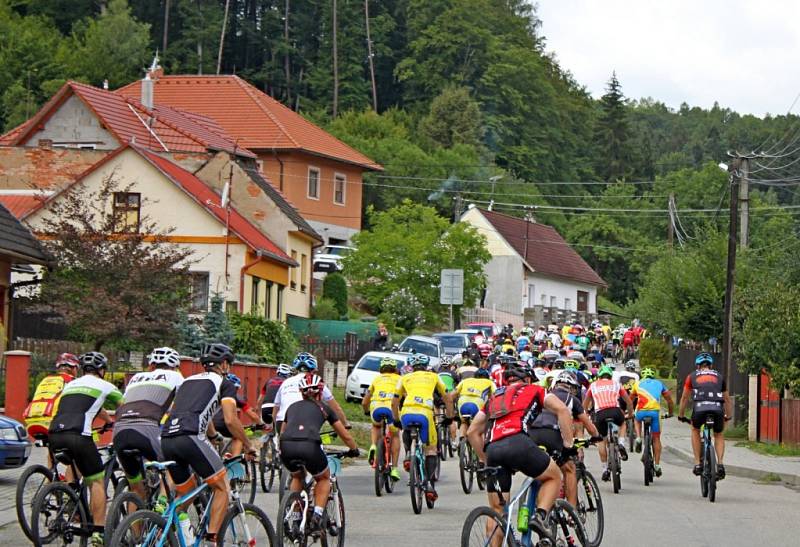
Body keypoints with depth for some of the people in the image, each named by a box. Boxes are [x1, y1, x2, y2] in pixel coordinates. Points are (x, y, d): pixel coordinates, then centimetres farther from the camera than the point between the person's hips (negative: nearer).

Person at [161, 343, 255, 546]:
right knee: (221, 488, 8)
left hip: (166, 439, 7)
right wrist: (248, 446, 13)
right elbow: (230, 420, 1)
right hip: (190, 437, -7)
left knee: (185, 493, 25)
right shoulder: (224, 383, 12)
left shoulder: (188, 381, 32)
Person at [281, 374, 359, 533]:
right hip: (309, 446, -3)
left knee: (297, 477, 34)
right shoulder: (323, 408, 24)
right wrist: (354, 450, 48)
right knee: (324, 478, 26)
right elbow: (345, 435, 31)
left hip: (286, 447, 3)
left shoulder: (293, 407, 30)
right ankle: (317, 515, 7)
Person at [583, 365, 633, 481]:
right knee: (622, 422, 34)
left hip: (600, 414, 0)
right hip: (615, 411, 0)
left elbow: (585, 404, 35)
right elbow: (629, 402, 30)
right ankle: (621, 444, 11)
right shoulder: (616, 384, 23)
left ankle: (605, 469, 9)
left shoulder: (593, 385, 24)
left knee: (601, 440, 15)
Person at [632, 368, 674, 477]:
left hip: (641, 411, 0)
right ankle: (657, 465, 10)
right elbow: (669, 400, 31)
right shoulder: (659, 384, 26)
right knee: (656, 438, 13)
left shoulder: (638, 384, 26)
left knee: (637, 420, 37)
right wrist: (670, 413, 45)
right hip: (654, 411, 0)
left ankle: (638, 438, 13)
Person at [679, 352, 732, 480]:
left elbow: (684, 398, 32)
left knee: (695, 430, 30)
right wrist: (728, 416, 50)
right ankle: (720, 464, 6)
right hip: (717, 408, 1)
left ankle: (698, 464, 21)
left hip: (699, 408, -1)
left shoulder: (692, 376, 25)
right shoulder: (719, 377, 28)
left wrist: (681, 415, 45)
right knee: (719, 435, 26)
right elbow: (727, 399, 37)